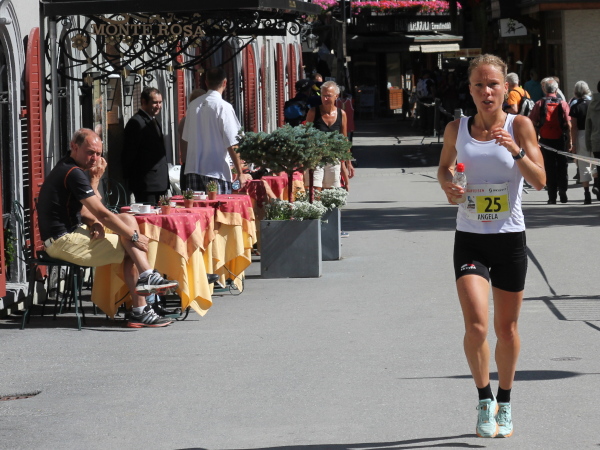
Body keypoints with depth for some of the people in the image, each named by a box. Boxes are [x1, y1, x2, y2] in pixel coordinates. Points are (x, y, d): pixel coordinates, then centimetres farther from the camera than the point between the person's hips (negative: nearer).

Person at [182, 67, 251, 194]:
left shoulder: (193, 105, 8)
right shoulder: (223, 107, -9)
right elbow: (232, 145, -10)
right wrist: (240, 174, -4)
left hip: (192, 170, 5)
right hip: (216, 172, -5)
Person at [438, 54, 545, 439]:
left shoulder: (519, 126, -5)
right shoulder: (457, 129, 1)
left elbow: (540, 180, -10)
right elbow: (444, 166, 18)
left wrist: (517, 152, -27)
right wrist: (447, 185, -4)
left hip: (509, 238, 0)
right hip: (470, 239, 0)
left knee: (506, 328, 11)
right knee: (476, 325, -16)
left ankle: (504, 404, 30)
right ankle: (485, 400, 5)